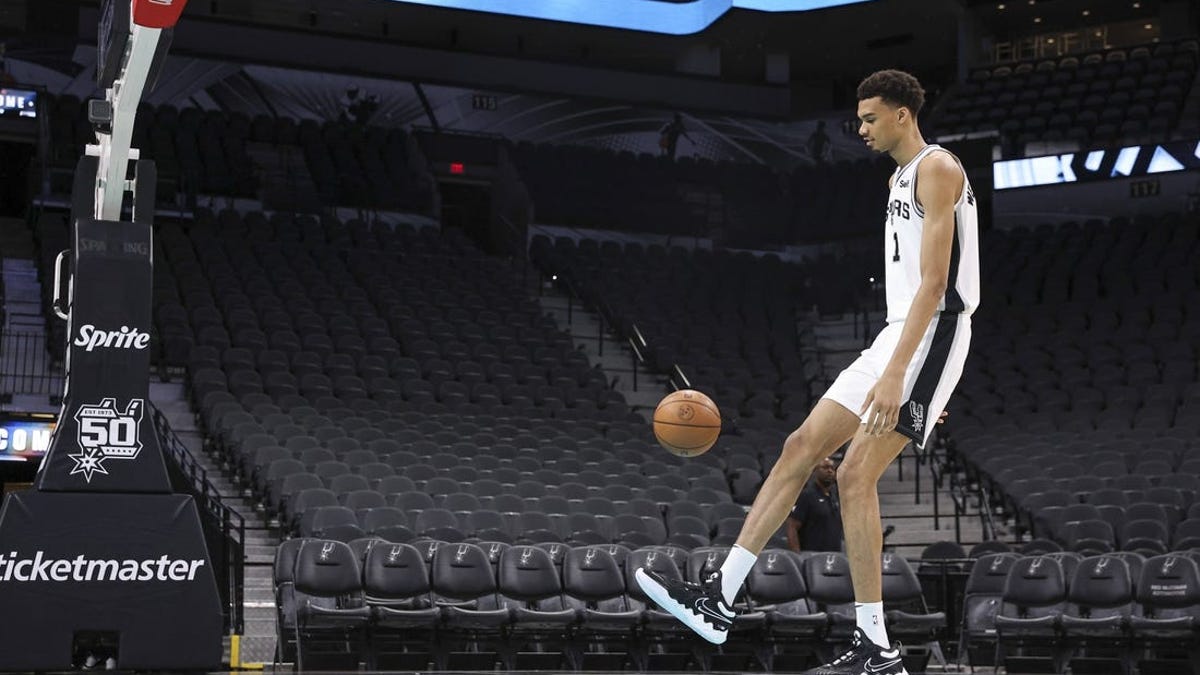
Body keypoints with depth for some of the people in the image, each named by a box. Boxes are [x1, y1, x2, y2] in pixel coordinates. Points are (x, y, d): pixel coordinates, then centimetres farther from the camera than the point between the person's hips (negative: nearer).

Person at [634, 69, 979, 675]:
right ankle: (719, 596, 6)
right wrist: (907, 379, 24)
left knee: (855, 473, -16)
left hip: (931, 334, -10)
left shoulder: (936, 169, -11)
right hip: (897, 336, 10)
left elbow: (934, 283, -21)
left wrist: (895, 375, -29)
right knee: (801, 447, 5)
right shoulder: (900, 179, 21)